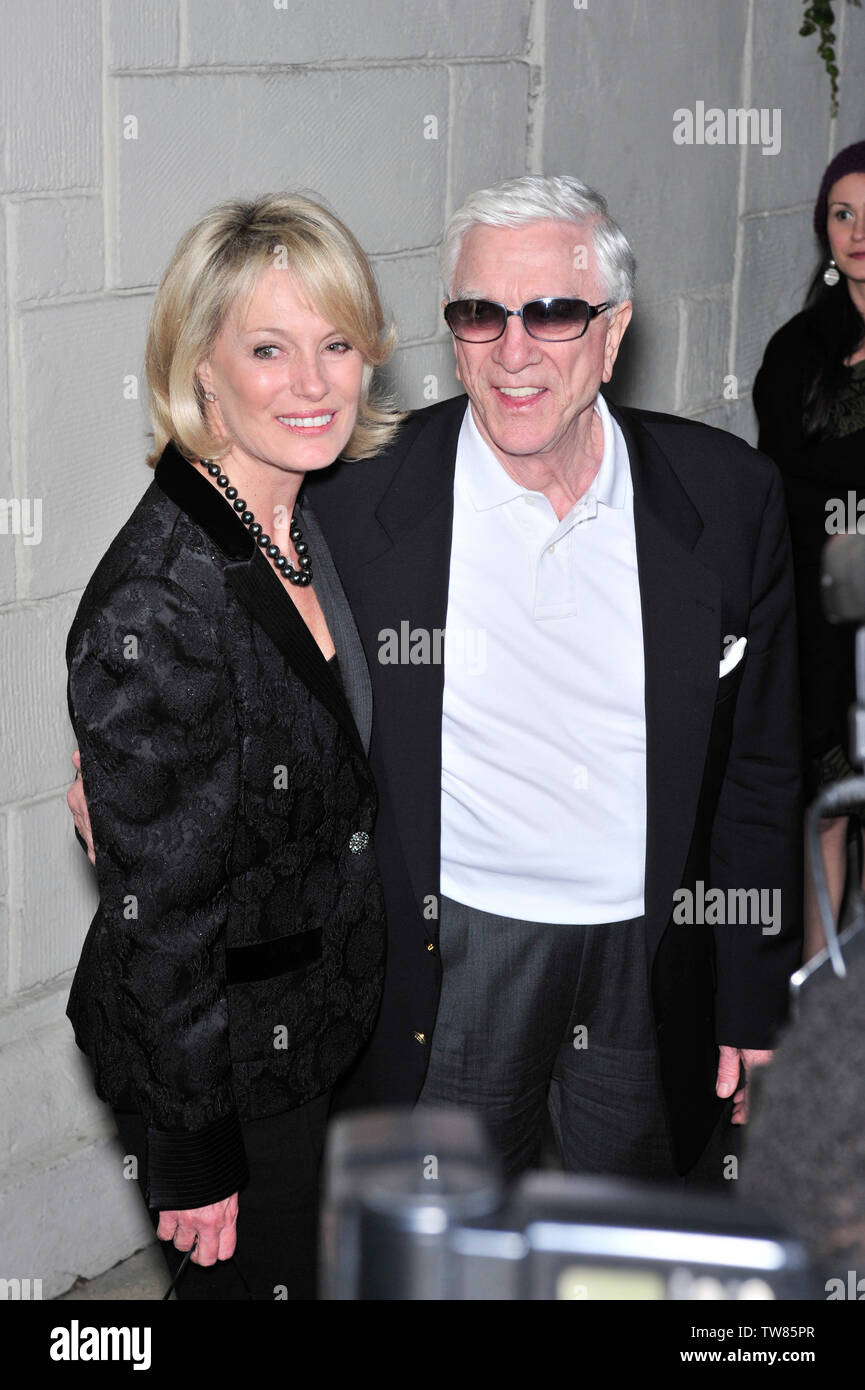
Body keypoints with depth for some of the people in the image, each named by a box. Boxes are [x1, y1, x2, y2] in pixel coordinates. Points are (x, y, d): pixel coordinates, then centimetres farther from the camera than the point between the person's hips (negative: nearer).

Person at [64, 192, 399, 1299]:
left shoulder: (303, 521, -4)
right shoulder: (154, 608, -30)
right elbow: (157, 913, -24)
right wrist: (190, 1155, -18)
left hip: (316, 1013, 8)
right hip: (221, 1059, -8)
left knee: (286, 1247, 26)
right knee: (255, 1276, 14)